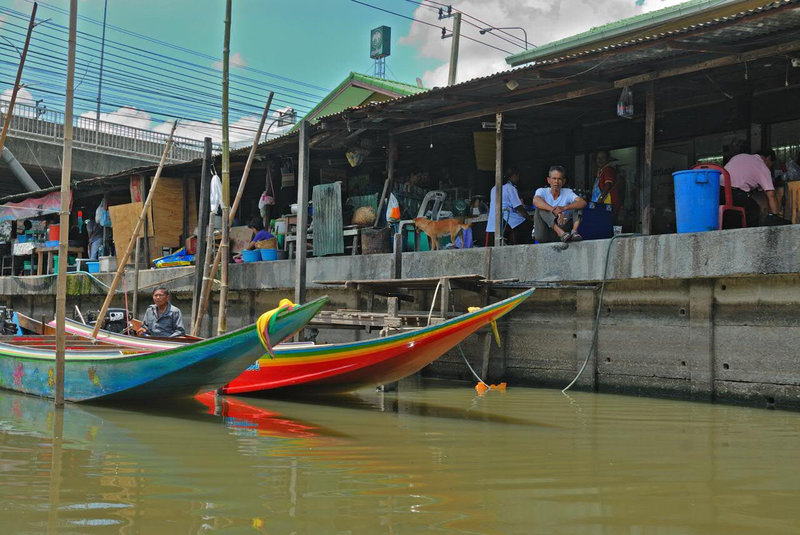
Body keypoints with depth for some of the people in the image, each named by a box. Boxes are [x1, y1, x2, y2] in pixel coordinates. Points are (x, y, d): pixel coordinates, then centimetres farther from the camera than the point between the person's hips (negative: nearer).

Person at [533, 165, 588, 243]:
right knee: (541, 207, -23)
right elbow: (536, 201, -26)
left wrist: (564, 208, -33)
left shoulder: (567, 192, 6)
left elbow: (583, 203, -14)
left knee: (577, 207, -8)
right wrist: (554, 210, -42)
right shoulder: (542, 191, 0)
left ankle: (574, 231, -34)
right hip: (544, 236, -2)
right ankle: (561, 233, -39)